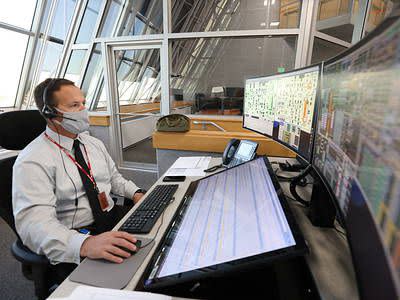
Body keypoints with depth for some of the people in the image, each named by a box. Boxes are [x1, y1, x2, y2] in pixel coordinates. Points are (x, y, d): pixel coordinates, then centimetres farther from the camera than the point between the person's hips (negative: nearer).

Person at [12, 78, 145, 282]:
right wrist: (85, 244, -39)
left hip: (113, 216, 7)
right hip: (71, 242, -7)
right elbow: (34, 222, -23)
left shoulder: (94, 143, 10)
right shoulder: (32, 161, -12)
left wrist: (135, 193, 0)